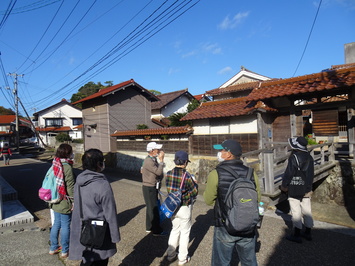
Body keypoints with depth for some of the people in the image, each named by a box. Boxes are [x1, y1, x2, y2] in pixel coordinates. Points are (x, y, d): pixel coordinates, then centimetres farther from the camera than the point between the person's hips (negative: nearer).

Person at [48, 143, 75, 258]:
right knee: (65, 225, 7)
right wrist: (74, 201, -10)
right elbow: (70, 186, -18)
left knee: (56, 224, 20)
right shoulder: (67, 167, -21)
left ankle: (53, 248, 35)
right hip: (64, 202, -8)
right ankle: (64, 251, 21)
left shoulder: (55, 165, 3)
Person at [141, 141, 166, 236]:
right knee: (154, 209, 0)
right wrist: (161, 160, -24)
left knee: (150, 208, 19)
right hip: (149, 188, -9)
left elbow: (158, 172, 16)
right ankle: (156, 230, 12)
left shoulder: (154, 160, 7)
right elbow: (158, 171, -28)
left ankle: (149, 227, 33)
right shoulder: (148, 161, -22)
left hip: (153, 188, 9)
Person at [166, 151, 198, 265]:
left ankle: (171, 255, 34)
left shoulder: (169, 174, -7)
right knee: (185, 232, 13)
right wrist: (194, 181, 5)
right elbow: (195, 191, -11)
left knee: (175, 230, 23)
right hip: (184, 207, -5)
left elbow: (169, 189, 3)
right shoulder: (187, 175, -22)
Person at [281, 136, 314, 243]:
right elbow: (311, 174, 15)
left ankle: (297, 235, 10)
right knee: (307, 211, 15)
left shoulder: (294, 157, -19)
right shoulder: (309, 157, 7)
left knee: (296, 212, 1)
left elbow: (289, 173, -17)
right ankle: (308, 233, 27)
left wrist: (284, 185, -3)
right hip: (306, 190, 8)